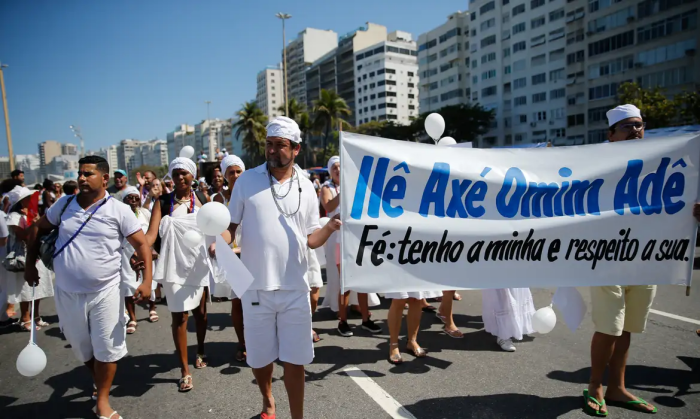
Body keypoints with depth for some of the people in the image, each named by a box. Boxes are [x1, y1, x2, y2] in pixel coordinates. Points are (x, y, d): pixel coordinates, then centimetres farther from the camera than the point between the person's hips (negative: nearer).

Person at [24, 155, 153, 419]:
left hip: (105, 292, -3)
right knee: (83, 349, 18)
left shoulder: (119, 210, -10)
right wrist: (30, 265, 13)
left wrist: (147, 280, -21)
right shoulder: (64, 204, 1)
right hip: (67, 293, 4)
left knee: (106, 349, 6)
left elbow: (143, 244, -11)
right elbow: (37, 229, 16)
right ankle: (101, 385, 42)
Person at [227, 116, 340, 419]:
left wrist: (330, 228, -16)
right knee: (260, 357, 17)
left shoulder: (305, 187, 1)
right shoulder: (247, 180, -1)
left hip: (295, 288, 0)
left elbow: (311, 239, 4)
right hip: (255, 286, 1)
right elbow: (230, 225, 3)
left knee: (294, 360, 7)